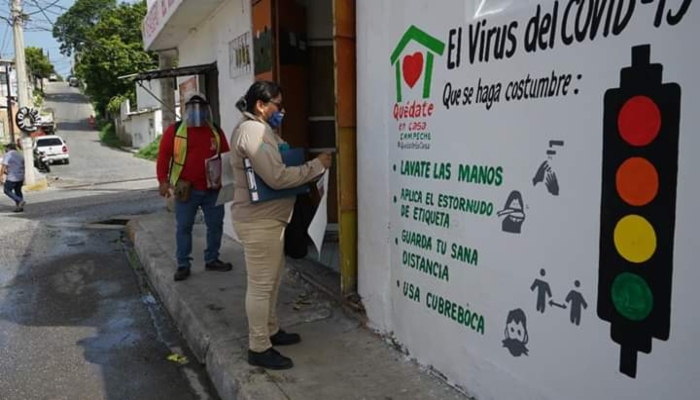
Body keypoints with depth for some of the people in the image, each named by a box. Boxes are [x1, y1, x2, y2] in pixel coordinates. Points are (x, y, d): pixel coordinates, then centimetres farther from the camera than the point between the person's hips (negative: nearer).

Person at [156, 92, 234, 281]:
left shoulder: (216, 131, 7)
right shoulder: (174, 130, -1)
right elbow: (163, 155, -2)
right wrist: (163, 180, -9)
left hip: (213, 188, 3)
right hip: (186, 189, -3)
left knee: (215, 225, 9)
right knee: (184, 227, 3)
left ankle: (212, 260, 24)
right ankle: (183, 265, 13)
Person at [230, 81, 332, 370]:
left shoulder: (259, 129, 16)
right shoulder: (253, 131, -19)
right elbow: (277, 177, -26)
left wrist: (310, 166, 5)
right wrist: (317, 166, -18)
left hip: (266, 217, 11)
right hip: (258, 221, -11)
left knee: (271, 278, 20)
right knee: (261, 284, -2)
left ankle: (270, 330, 34)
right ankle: (259, 348, 9)